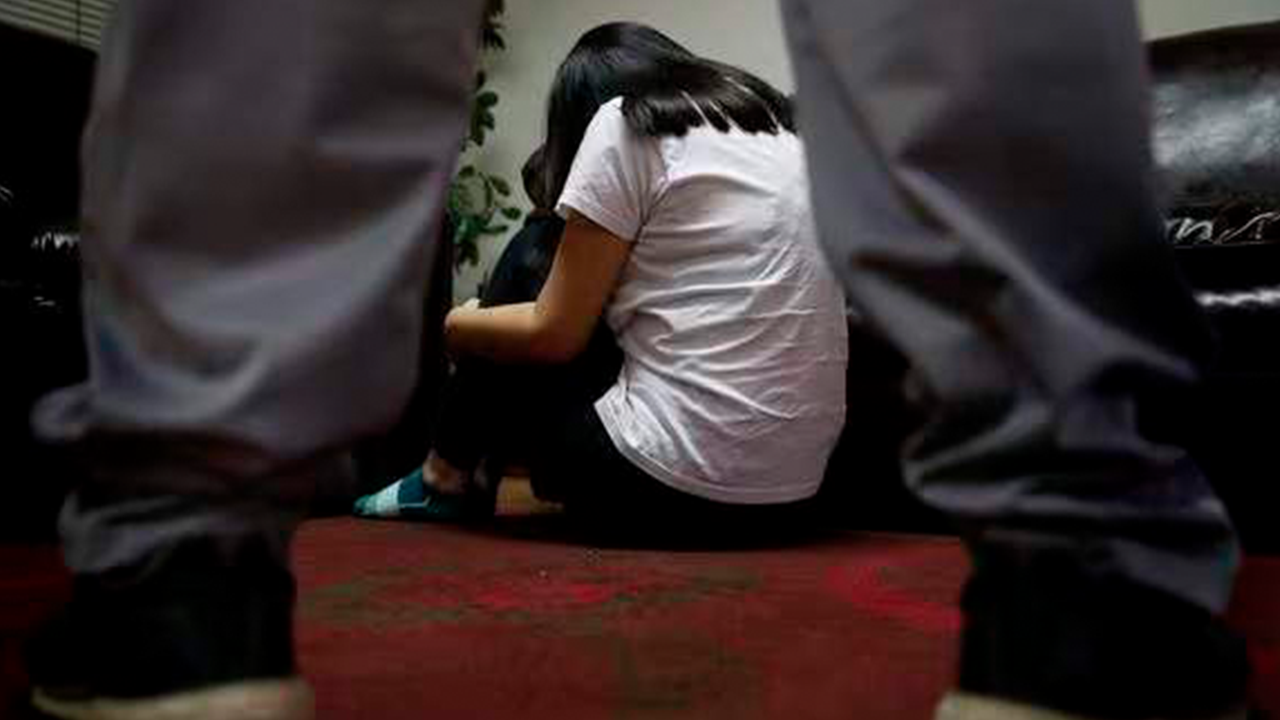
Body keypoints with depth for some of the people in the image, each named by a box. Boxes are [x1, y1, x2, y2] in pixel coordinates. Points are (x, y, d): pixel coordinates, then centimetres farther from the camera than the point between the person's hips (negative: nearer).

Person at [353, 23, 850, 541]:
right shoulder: (780, 125, 16)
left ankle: (447, 479, 29)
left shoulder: (623, 123, -3)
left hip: (672, 482, -7)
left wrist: (451, 325, 16)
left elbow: (555, 333, -3)